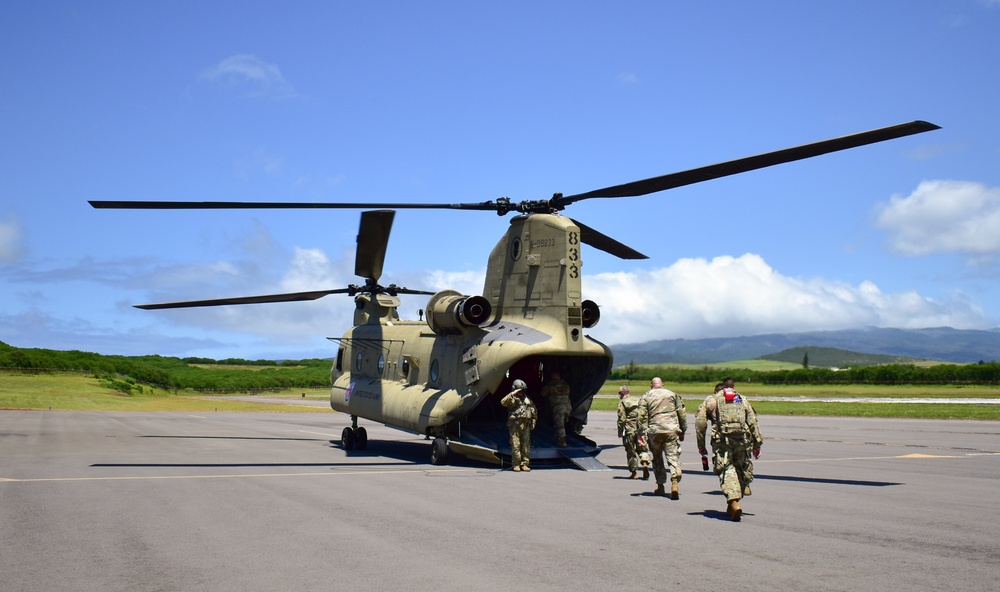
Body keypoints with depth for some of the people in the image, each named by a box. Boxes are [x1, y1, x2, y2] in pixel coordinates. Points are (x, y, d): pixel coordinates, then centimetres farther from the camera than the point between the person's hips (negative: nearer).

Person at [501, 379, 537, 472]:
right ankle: (516, 465, 2)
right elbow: (503, 402, -21)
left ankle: (525, 464, 9)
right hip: (515, 425, -4)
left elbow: (534, 409, 24)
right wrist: (512, 394, -25)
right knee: (515, 445, -4)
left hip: (526, 425, 4)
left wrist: (533, 421, 17)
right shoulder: (512, 399, -1)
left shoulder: (527, 398, 15)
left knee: (526, 445, 3)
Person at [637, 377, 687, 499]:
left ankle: (660, 487, 18)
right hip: (672, 429, 0)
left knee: (657, 458, 14)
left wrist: (641, 433, 1)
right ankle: (675, 482, -25)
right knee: (673, 457, -3)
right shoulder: (673, 394, 13)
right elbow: (682, 413, 11)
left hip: (654, 431, 0)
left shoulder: (645, 397, 9)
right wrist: (682, 431, 17)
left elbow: (642, 416, 0)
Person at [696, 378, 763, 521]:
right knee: (741, 469, 15)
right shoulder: (742, 400, 20)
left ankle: (734, 502, -23)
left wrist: (701, 445, 13)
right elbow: (753, 422, 11)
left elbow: (701, 423, 8)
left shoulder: (712, 400, 15)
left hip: (722, 439, -2)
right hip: (742, 439, 2)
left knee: (727, 470, -4)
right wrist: (757, 444, 11)